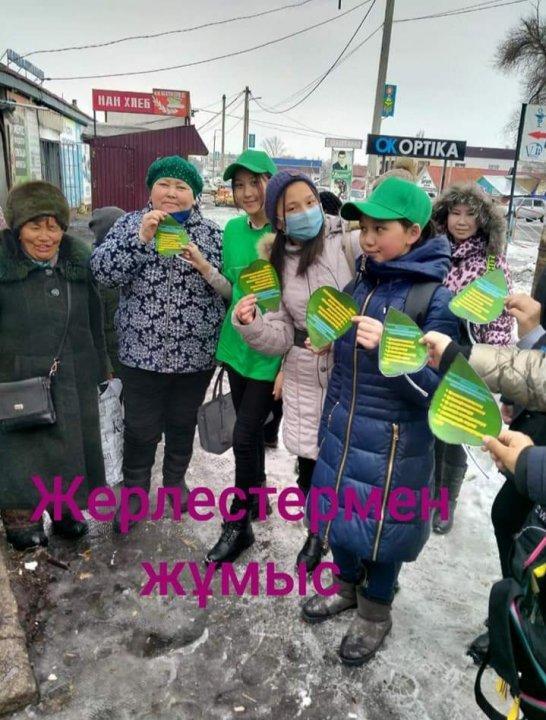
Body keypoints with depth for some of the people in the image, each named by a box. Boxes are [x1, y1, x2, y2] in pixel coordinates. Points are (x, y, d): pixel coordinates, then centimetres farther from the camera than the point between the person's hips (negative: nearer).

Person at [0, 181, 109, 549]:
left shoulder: (78, 257, 0)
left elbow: (93, 318, 8)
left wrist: (99, 363, 13)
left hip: (74, 380, 4)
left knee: (70, 445, 18)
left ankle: (65, 507, 40)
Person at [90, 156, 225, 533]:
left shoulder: (213, 232, 2)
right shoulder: (131, 224, 1)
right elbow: (103, 271, -14)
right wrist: (140, 237, -23)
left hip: (195, 354, 1)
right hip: (142, 352, -1)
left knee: (183, 423, 18)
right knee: (140, 428, 9)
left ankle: (176, 478, 43)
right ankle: (135, 490, 32)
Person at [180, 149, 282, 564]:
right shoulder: (234, 229, 4)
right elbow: (232, 290, 11)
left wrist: (290, 363, -16)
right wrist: (203, 266, -6)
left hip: (269, 353, -6)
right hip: (236, 346, 6)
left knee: (244, 437, -2)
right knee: (251, 431, 19)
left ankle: (238, 526, 19)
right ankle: (256, 500, 40)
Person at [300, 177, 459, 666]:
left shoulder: (435, 299, -17)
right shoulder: (360, 283, 2)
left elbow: (435, 390, -19)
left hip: (392, 444, -6)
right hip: (340, 431, 6)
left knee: (380, 528, 12)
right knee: (339, 513, 20)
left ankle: (375, 612, 40)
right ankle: (346, 585, 48)